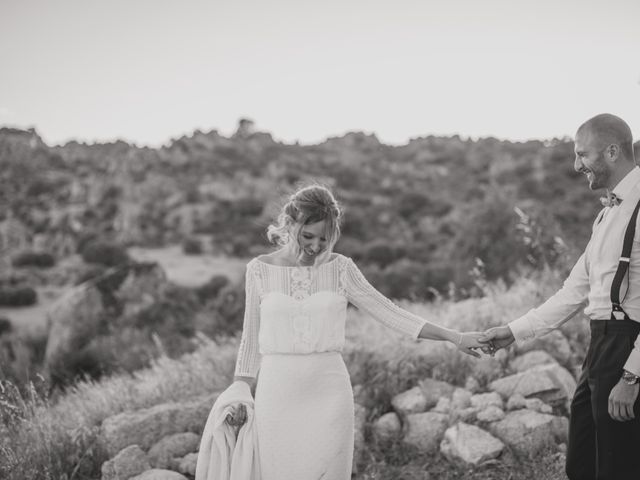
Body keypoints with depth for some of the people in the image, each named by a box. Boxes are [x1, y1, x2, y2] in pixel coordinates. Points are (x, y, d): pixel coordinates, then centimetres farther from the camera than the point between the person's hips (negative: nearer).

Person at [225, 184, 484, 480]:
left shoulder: (340, 269, 1)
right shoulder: (260, 269, 2)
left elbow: (390, 313, -2)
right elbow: (251, 338, 9)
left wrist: (454, 337, -8)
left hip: (329, 392, 0)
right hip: (277, 392, 0)